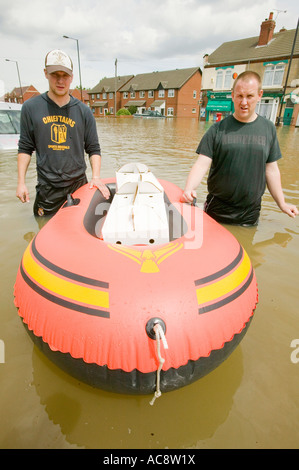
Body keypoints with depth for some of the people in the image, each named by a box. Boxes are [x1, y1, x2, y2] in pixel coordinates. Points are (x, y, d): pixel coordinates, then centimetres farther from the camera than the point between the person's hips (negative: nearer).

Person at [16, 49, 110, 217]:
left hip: (79, 184, 0)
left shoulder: (84, 111, 3)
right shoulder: (31, 108, 3)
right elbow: (25, 148, 6)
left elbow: (94, 149, 4)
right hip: (47, 187, 0)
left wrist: (96, 176, -10)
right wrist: (21, 182, 0)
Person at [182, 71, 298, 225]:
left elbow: (271, 169, 9)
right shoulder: (218, 129, -4)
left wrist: (281, 203, 8)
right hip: (217, 212, -2)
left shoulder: (268, 128, 5)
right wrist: (189, 189, -29)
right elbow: (202, 165, -11)